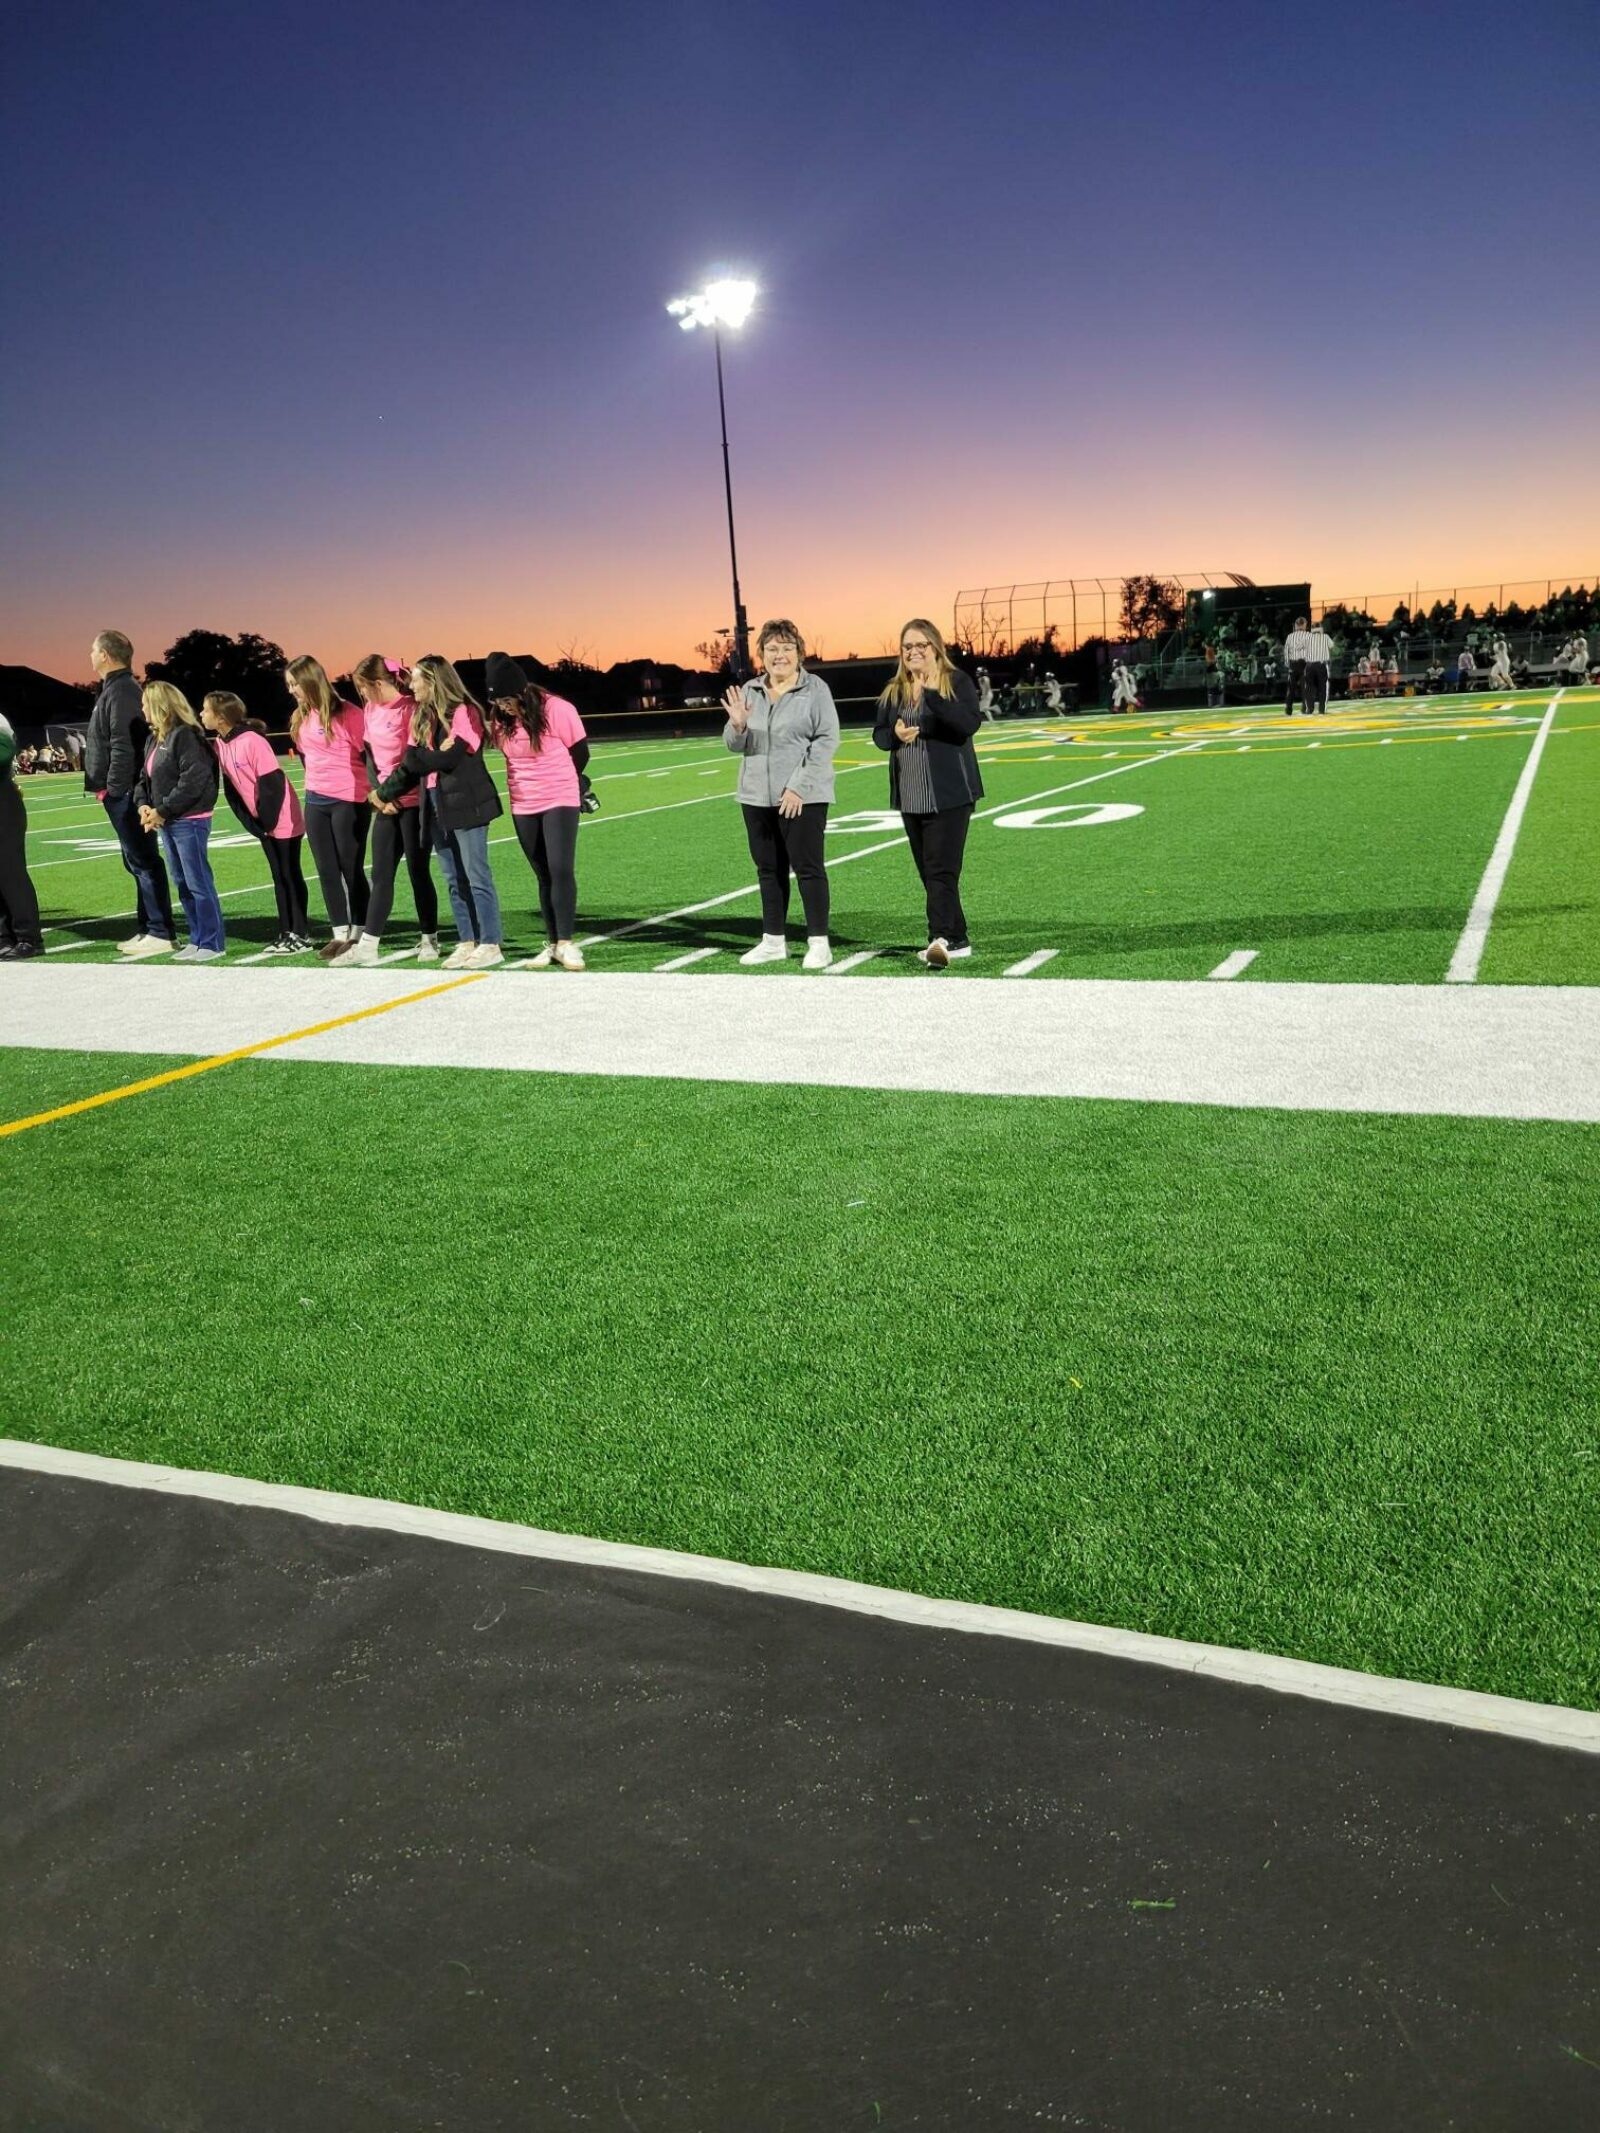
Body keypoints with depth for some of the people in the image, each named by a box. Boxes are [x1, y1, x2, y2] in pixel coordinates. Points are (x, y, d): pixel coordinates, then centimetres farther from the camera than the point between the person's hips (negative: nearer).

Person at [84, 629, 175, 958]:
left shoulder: (120, 691, -13)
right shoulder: (115, 688, 18)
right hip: (121, 792, 10)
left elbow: (122, 746, -21)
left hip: (122, 792, -10)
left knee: (143, 862, -9)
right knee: (137, 862, 13)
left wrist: (113, 788, -21)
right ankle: (148, 930, 19)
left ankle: (159, 934, -8)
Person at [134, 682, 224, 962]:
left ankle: (212, 944, 0)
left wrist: (162, 810, -18)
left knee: (199, 883, -6)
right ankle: (197, 940, 20)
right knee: (182, 883, 13)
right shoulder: (154, 739, 16)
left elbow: (193, 780, -22)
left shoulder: (185, 736, -14)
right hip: (167, 822, 10)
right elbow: (145, 777, 20)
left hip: (190, 821, -10)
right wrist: (143, 804, -1)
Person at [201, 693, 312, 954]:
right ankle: (287, 933, 16)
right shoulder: (221, 744, 4)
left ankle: (300, 936, 4)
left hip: (283, 820, -8)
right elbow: (232, 787, 8)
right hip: (264, 823, 8)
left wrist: (266, 820, -14)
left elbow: (272, 782, -20)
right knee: (279, 877, 11)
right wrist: (252, 822, 3)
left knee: (291, 876, -2)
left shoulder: (252, 741, -20)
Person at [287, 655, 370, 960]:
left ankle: (358, 935, 8)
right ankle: (340, 934, 12)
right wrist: (318, 780, 17)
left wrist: (373, 790, -11)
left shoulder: (347, 714, -12)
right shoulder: (300, 718, 9)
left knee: (351, 868, 0)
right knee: (327, 870, 7)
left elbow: (368, 753, -10)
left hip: (349, 801, -7)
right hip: (316, 801, 7)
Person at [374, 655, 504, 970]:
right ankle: (466, 943, 15)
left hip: (466, 804, -8)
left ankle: (491, 945, -1)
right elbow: (412, 764, 13)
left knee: (476, 876, -5)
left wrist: (415, 756, -4)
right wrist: (386, 793, 3)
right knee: (454, 880, 9)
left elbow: (449, 758, -18)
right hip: (436, 807, 8)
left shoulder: (464, 712, -9)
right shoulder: (422, 718, 14)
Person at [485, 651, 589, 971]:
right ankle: (552, 943, 13)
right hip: (523, 806, 5)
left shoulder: (557, 710, -15)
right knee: (543, 875, 8)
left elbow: (580, 754, -4)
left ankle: (566, 943, -8)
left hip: (560, 801, -5)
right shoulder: (500, 719, -1)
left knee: (561, 870, -13)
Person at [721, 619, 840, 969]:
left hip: (803, 796, -5)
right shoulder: (749, 690, 11)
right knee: (769, 869, 10)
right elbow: (736, 745, 12)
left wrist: (799, 787, -17)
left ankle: (819, 944, 1)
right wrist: (737, 725, -12)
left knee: (808, 867, -4)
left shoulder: (815, 688, -3)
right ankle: (773, 941, 18)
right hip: (757, 796, 5)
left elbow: (826, 740, -10)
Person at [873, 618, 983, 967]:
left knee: (942, 869, -14)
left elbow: (970, 724, -18)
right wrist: (895, 735, -7)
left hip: (949, 793, -6)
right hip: (910, 796, 6)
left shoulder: (956, 681, -4)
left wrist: (932, 693, -27)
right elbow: (879, 734, 16)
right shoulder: (893, 691, 12)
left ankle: (940, 938, -22)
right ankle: (957, 940, 17)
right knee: (928, 872, 9)